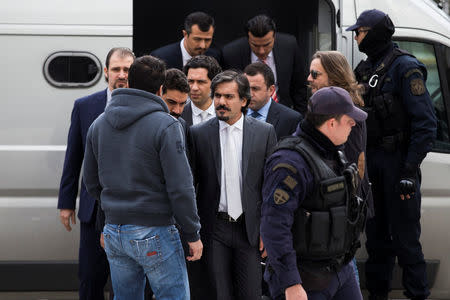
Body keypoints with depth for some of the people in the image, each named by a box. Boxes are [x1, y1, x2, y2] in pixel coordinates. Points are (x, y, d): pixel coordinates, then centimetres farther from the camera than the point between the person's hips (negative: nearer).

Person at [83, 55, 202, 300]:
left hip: (114, 232, 6)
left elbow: (91, 182, 15)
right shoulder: (165, 126, -12)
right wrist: (193, 234, -6)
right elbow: (180, 187, -14)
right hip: (154, 233, -6)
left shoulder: (98, 125, 8)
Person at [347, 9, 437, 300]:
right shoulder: (366, 69, 12)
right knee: (376, 234, 15)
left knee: (405, 237, -4)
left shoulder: (405, 68, -12)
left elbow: (426, 124, -16)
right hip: (371, 159, 8)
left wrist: (410, 170, -20)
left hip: (399, 159, -8)